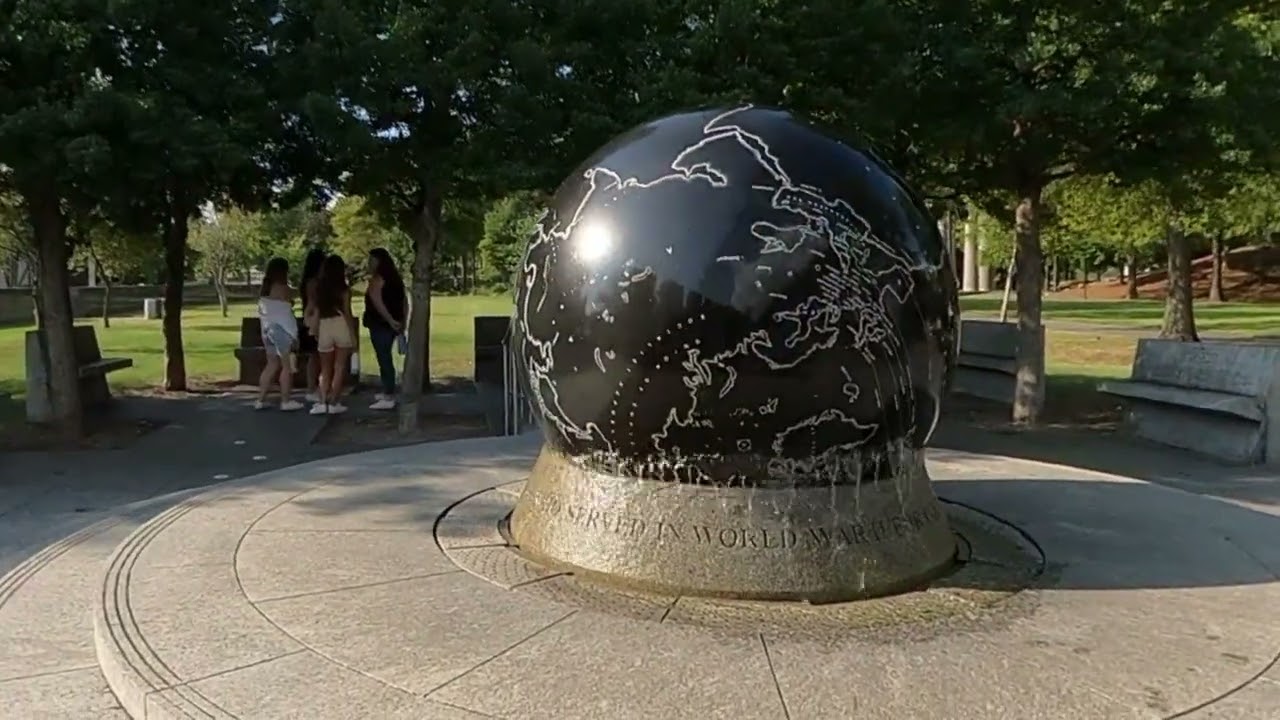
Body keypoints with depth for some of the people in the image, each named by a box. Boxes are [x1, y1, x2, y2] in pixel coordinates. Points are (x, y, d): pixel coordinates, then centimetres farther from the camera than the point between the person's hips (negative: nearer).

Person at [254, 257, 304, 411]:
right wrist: (294, 335, -7)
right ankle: (286, 401, 0)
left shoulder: (264, 290, 10)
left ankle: (260, 400, 11)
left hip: (268, 330, 8)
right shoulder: (284, 289, -12)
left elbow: (261, 313, 11)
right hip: (282, 330, -7)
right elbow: (286, 313, -12)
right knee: (287, 365, 0)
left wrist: (265, 331, 17)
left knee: (272, 365, 13)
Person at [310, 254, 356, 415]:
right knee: (339, 367, 4)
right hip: (341, 327, -3)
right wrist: (353, 334, -3)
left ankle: (322, 402, -1)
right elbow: (347, 313, -7)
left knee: (325, 369, 12)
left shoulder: (319, 289, 6)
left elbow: (316, 313, 8)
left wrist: (316, 333, 18)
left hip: (324, 327, 3)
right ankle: (334, 403, 2)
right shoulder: (344, 289, -4)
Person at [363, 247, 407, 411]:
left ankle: (388, 397, -9)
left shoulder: (377, 279, -11)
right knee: (386, 358, 19)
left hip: (380, 325, -9)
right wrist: (402, 322, 19)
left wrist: (390, 320, -23)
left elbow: (376, 301, -25)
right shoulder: (394, 278, 14)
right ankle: (388, 392, 28)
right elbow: (404, 301, 17)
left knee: (384, 359, -8)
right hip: (390, 324, 9)